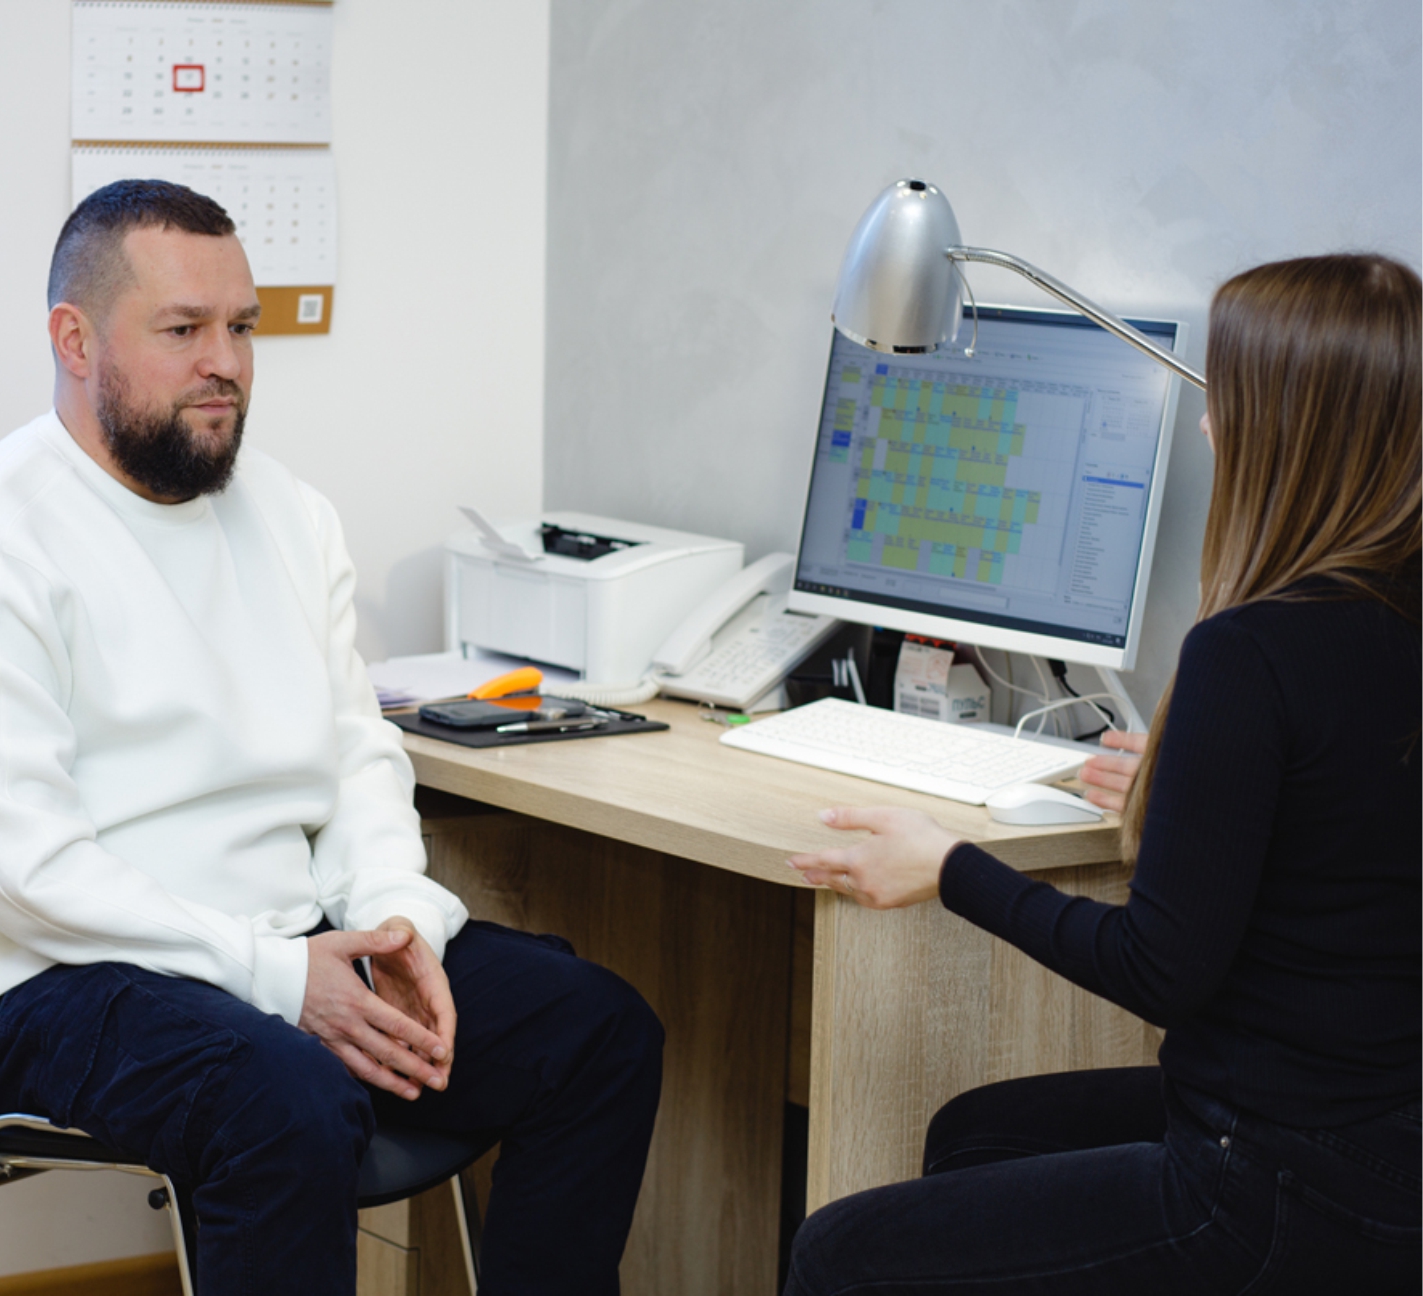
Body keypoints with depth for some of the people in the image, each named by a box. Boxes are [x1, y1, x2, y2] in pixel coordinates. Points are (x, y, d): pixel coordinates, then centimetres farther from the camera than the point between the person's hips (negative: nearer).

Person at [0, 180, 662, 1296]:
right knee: (294, 1103, -36)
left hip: (301, 939, 7)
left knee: (603, 1030, -5)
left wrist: (397, 917, -7)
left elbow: (360, 751, 15)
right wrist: (277, 978, -21)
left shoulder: (292, 515, 14)